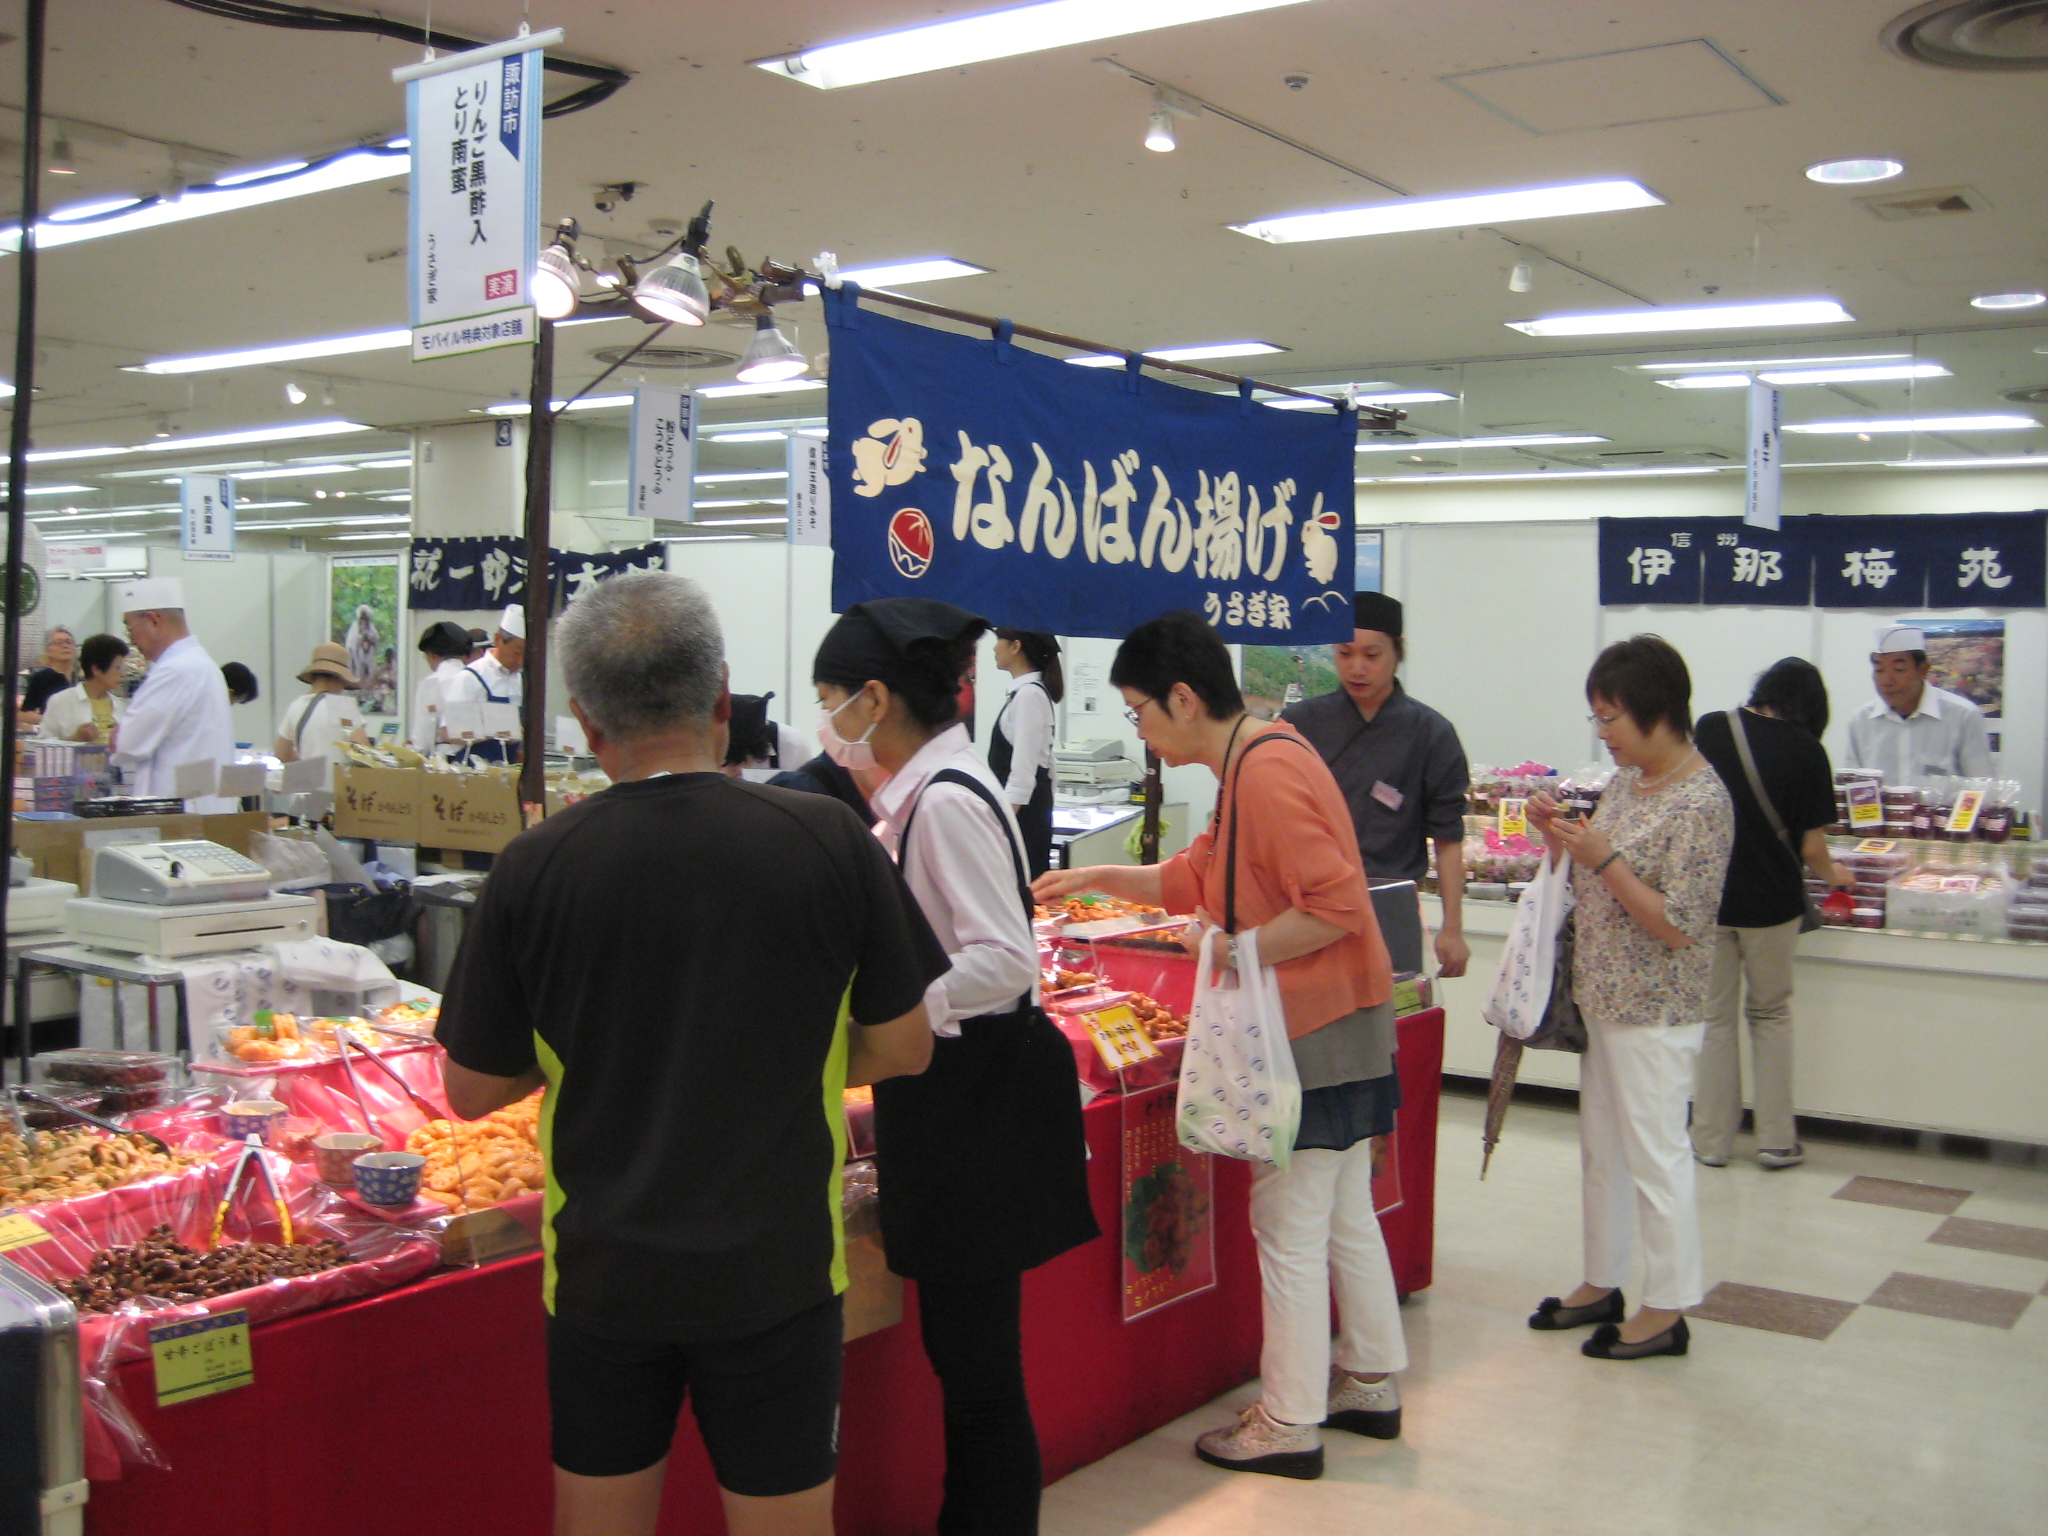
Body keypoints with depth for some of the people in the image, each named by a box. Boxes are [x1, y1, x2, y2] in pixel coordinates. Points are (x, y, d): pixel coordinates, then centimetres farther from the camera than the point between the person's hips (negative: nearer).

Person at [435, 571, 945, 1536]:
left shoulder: (534, 868, -12)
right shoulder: (829, 842, -12)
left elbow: (472, 1089, -1)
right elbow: (902, 1048, -2)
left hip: (602, 1271, 1)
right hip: (776, 1269, 0)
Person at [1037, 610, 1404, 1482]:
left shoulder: (1268, 772, -21)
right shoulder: (1251, 763, 12)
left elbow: (1335, 906, -27)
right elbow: (1197, 878, 22)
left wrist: (1240, 950, -19)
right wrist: (1096, 879, 19)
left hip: (1315, 1028, -11)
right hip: (1336, 1021, 11)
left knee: (1289, 1225, -1)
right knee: (1344, 1214, 19)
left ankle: (1287, 1425, 11)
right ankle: (1370, 1384, 32)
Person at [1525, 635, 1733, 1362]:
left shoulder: (1701, 801, -18)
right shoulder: (1627, 782, 8)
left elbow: (1679, 926, -20)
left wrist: (1603, 858, -23)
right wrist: (1561, 836, 1)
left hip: (1656, 1011, -9)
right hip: (1604, 1000, 9)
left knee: (1656, 1154, 2)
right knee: (1602, 1147, 17)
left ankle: (1666, 1310, 14)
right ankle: (1603, 1283, 31)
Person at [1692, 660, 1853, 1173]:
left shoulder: (1709, 729, -4)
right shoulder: (1807, 751, -9)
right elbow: (1812, 849, -8)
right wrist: (1833, 875, 15)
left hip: (1708, 895, 1)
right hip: (1771, 902, -1)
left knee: (1715, 1016, 12)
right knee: (1770, 1014, 17)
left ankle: (1712, 1140, 16)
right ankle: (1776, 1139, 18)